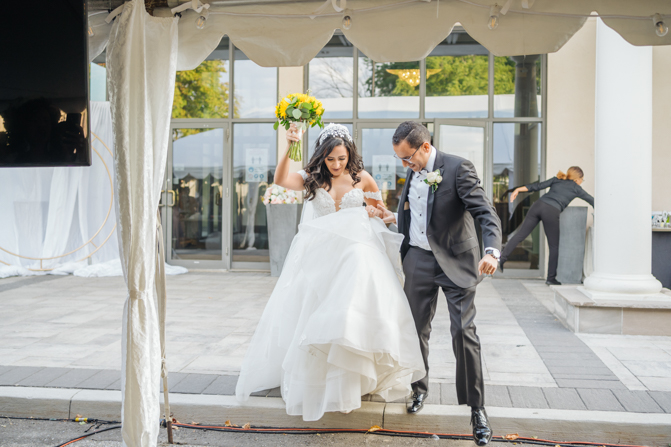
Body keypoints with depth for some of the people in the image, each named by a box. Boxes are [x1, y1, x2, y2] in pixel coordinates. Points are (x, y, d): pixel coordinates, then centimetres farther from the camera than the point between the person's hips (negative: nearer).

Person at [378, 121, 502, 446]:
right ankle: (419, 390, 34)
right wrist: (393, 218, 4)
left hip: (455, 262, -6)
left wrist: (492, 251, -37)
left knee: (464, 333, -8)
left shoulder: (458, 168, -14)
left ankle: (476, 409, 6)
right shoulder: (412, 174, 8)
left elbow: (486, 213, -22)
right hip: (418, 260, 6)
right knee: (417, 330, 13)